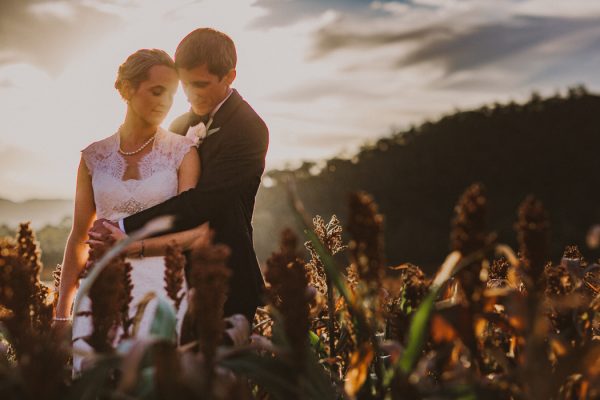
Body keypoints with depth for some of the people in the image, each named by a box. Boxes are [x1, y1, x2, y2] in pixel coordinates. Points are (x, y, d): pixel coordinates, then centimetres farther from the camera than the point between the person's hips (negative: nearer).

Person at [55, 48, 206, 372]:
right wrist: (61, 313, 9)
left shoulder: (182, 151, 0)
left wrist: (135, 245, -20)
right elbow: (79, 238, 12)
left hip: (161, 288, -2)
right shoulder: (94, 157, 8)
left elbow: (198, 230, -8)